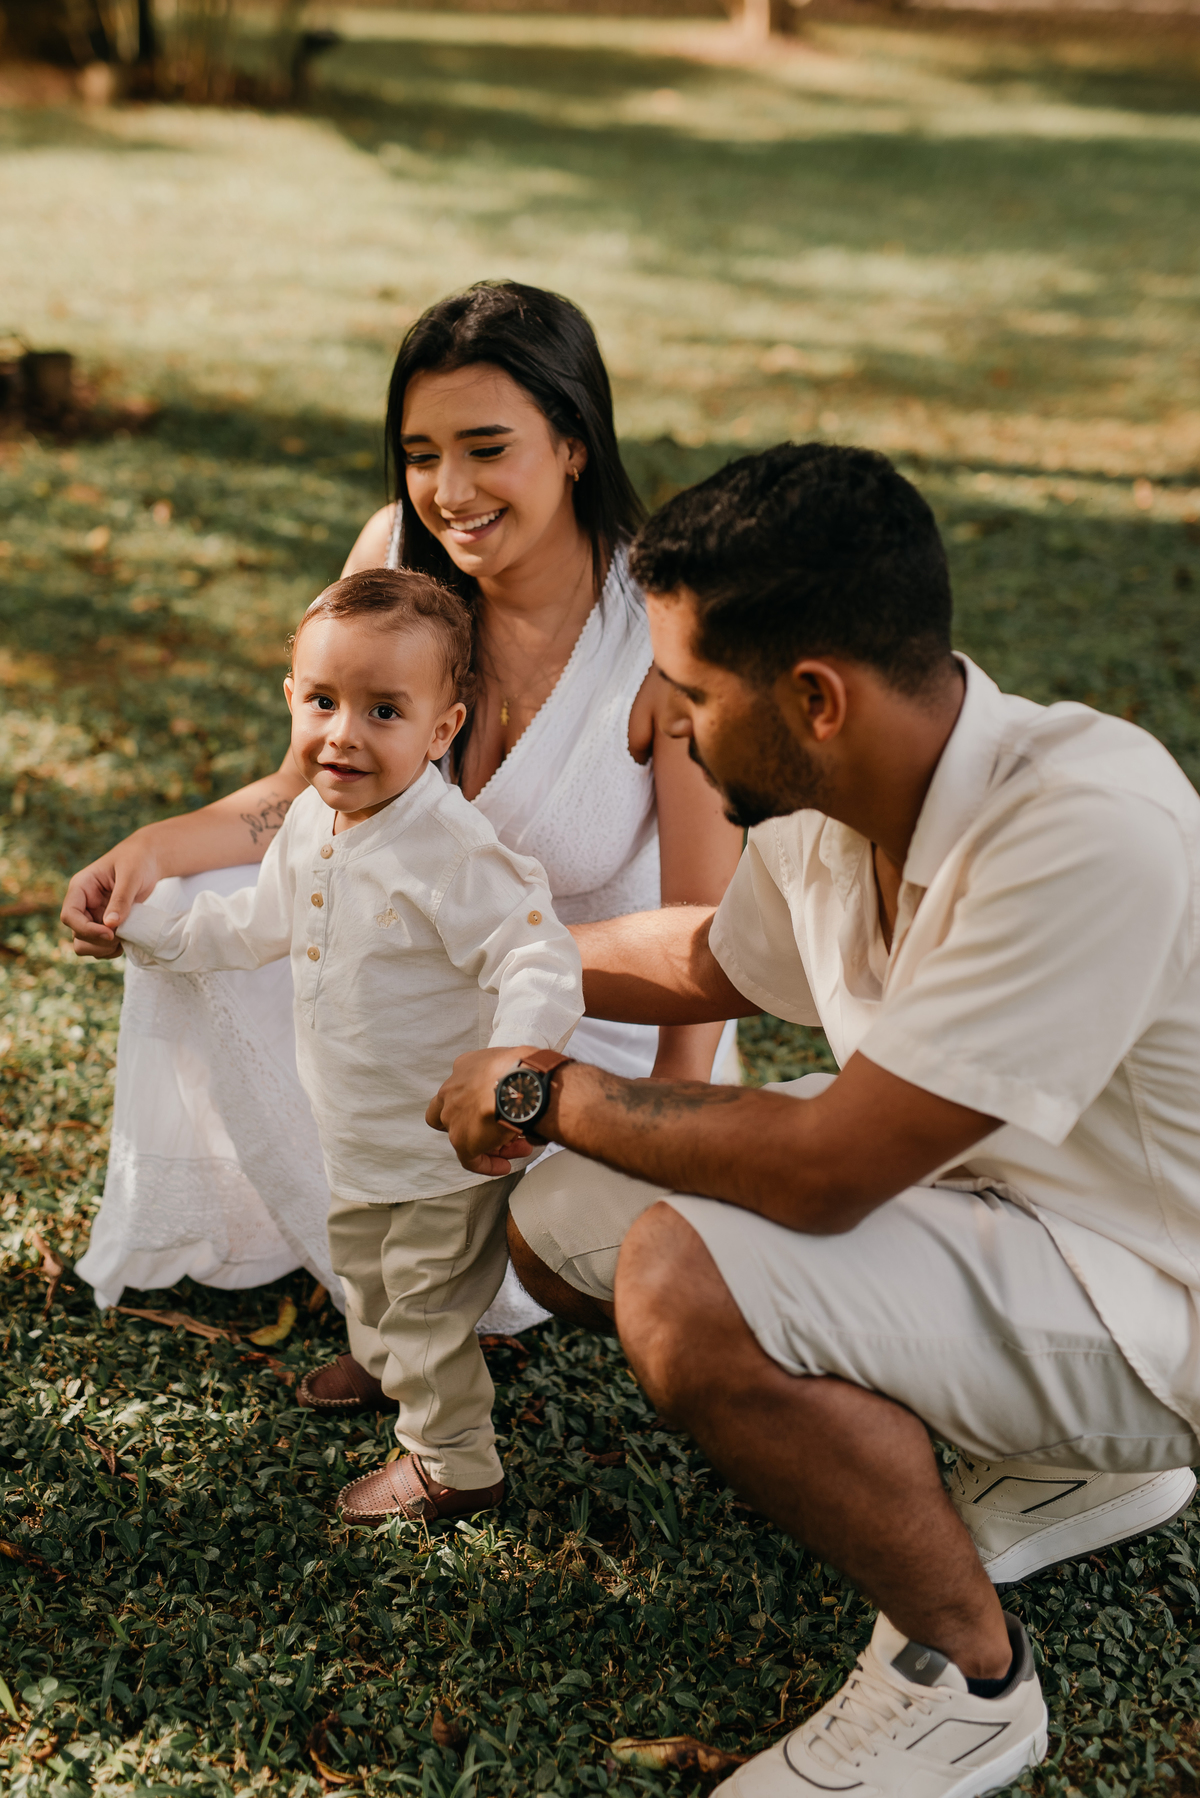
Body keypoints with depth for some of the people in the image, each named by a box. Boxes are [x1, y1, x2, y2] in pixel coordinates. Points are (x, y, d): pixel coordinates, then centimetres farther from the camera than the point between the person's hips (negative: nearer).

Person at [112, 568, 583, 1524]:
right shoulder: (311, 820, -2)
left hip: (443, 1149, -8)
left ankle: (453, 1463, 30)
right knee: (361, 1267, 29)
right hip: (355, 1138, 8)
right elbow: (264, 918, 16)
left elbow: (540, 958, -32)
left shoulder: (451, 849, -29)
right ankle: (380, 1367, 57)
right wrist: (151, 927, 20)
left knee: (430, 1304, 9)